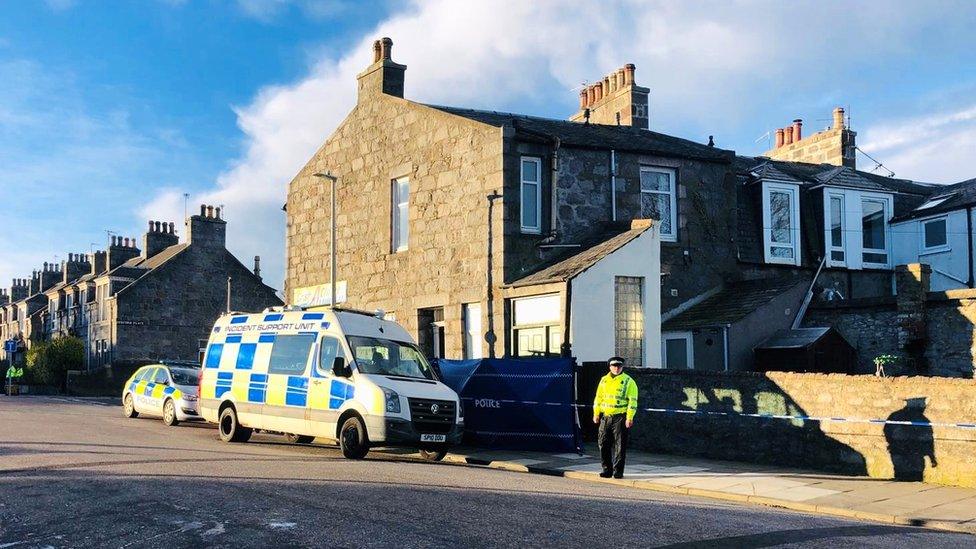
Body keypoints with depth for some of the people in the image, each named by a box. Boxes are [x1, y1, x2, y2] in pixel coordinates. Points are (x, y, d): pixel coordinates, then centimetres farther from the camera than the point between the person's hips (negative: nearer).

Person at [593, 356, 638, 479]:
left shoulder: (628, 381, -1)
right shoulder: (604, 380, 13)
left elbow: (632, 401, -6)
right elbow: (598, 397, 17)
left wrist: (629, 418, -13)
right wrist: (596, 413, 8)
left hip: (620, 417, -4)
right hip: (605, 417, 4)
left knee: (619, 445, -1)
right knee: (604, 444, 5)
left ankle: (618, 471, 5)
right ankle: (607, 469, 15)